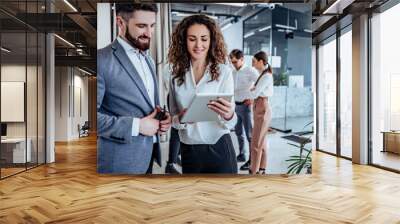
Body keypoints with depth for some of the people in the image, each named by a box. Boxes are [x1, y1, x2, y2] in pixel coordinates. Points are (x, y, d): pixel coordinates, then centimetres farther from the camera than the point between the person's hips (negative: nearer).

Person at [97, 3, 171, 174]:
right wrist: (136, 125, -21)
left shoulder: (149, 60, 11)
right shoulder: (102, 60, -15)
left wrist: (162, 116, -1)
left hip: (148, 154, 8)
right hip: (120, 160, -7)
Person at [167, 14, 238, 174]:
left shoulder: (224, 71, -9)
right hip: (188, 151, 3)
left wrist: (228, 116, -30)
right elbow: (173, 118, 6)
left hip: (219, 150, -2)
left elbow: (230, 123, -8)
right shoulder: (177, 74, 1)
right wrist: (181, 119, -16)